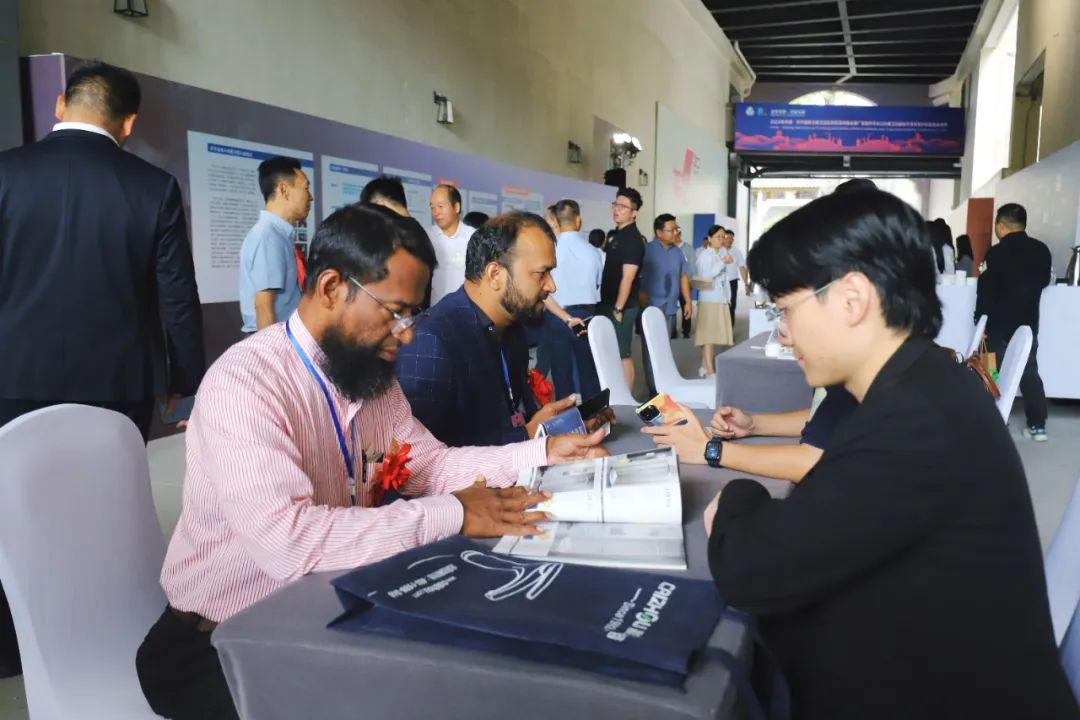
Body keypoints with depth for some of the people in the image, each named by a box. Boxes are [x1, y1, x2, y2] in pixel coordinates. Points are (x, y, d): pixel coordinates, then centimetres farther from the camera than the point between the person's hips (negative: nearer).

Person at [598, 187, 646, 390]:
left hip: (622, 306, -9)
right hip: (609, 303, 9)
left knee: (622, 354, -4)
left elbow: (627, 278, -19)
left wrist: (618, 308, -20)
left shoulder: (633, 239, -15)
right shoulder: (615, 234, 14)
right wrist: (608, 304, 18)